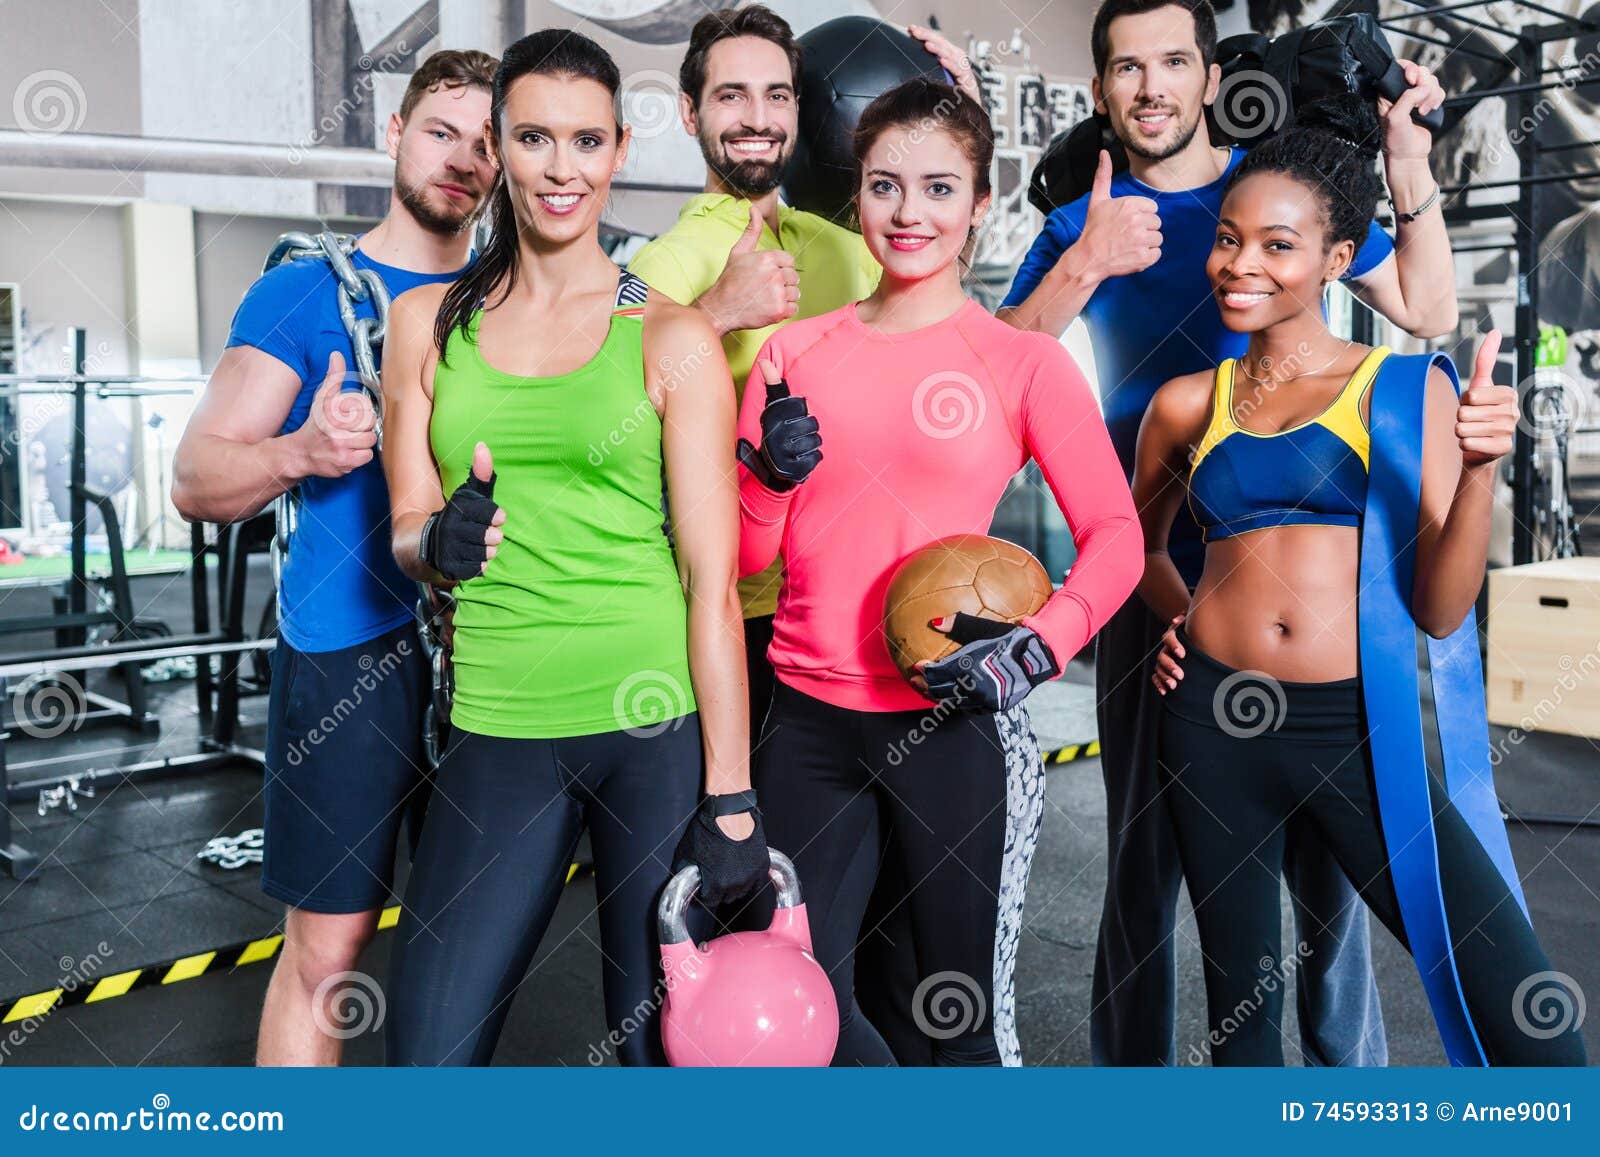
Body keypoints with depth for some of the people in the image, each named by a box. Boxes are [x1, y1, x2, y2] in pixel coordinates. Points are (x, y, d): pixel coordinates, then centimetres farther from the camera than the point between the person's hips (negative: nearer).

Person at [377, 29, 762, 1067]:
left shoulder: (673, 339, -1)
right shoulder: (429, 321, 9)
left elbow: (712, 580, -4)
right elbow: (406, 531, 12)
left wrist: (730, 798, -9)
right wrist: (439, 539, -13)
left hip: (657, 724, -2)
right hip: (497, 734, 3)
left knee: (663, 1042, 8)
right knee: (428, 1050, 6)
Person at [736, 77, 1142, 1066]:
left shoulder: (1022, 360, -2)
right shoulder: (796, 351, 6)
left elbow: (1116, 535, -3)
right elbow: (743, 556, 8)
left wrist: (1041, 645, -18)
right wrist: (774, 475, -11)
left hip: (950, 720, -3)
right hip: (808, 721, 4)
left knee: (965, 1014, 7)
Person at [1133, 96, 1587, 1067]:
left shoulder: (1406, 387, 3)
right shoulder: (1187, 405, 9)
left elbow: (1441, 608, -3)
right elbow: (1144, 542, 27)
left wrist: (1479, 468, -17)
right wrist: (1181, 617, 9)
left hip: (1358, 729, -2)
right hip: (1216, 721, 2)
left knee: (1534, 1026, -7)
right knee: (1241, 1010, 14)